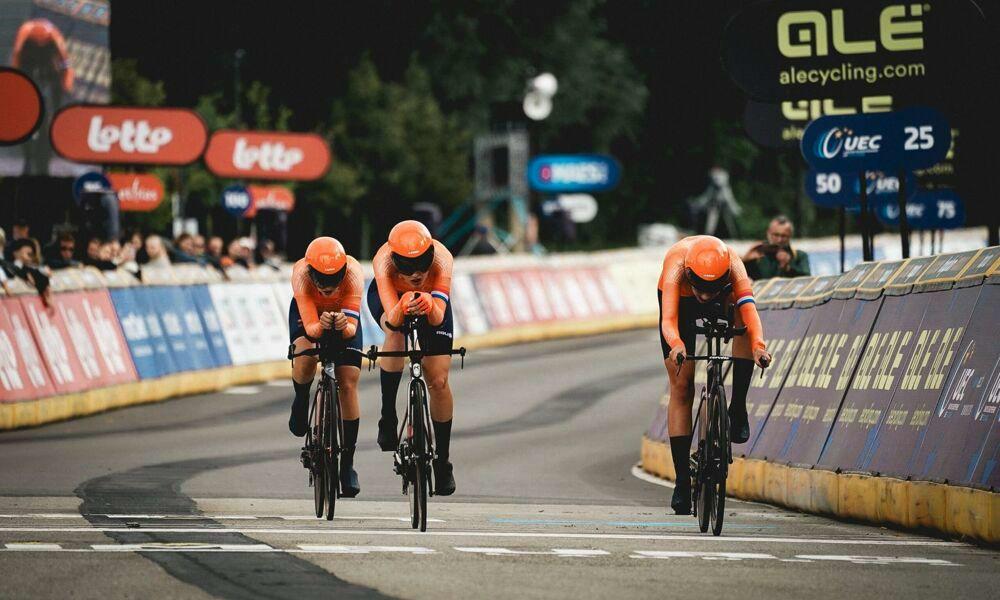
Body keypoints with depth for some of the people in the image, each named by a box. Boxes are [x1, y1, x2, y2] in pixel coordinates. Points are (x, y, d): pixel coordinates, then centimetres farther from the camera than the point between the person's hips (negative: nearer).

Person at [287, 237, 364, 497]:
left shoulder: (353, 273, -38)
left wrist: (344, 326, -61)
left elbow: (352, 327, -40)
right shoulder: (301, 273, -38)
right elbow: (310, 327, -41)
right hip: (308, 312, -1)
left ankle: (348, 463, 1)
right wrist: (320, 326, -62)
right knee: (305, 359, -32)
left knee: (348, 386, -9)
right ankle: (301, 402, 1)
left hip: (343, 315, 1)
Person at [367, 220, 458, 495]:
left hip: (431, 298, 1)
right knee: (395, 335, -36)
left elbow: (438, 318, -46)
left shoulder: (441, 259, -40)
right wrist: (403, 307, -69)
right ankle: (388, 419, -18)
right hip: (388, 296, -1)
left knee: (438, 382, -5)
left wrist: (429, 305, -67)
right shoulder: (383, 261, -41)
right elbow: (392, 319, -48)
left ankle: (442, 461, 14)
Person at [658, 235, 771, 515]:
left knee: (742, 320, -35)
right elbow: (668, 320, -51)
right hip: (681, 302, -1)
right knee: (681, 387, -7)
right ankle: (682, 480, -2)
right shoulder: (676, 266, -41)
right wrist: (676, 346, -73)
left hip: (724, 299, 1)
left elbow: (749, 309, -51)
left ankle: (738, 409, -24)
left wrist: (758, 345, -70)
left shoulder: (733, 266, -38)